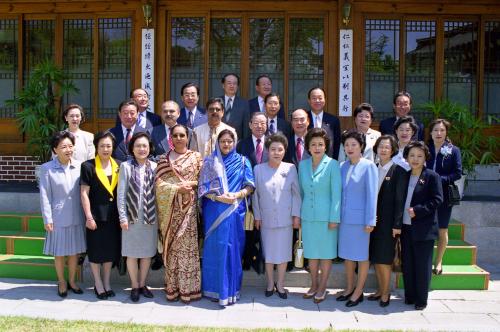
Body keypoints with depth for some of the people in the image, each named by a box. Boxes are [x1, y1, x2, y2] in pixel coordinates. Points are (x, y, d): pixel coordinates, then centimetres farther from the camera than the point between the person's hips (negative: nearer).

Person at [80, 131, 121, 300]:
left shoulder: (118, 166, 4)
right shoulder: (88, 166, -8)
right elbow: (84, 193, -9)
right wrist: (89, 217, -13)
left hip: (113, 215, 4)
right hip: (96, 215, -4)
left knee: (111, 248, 11)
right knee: (96, 249, 6)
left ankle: (106, 282, 25)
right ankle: (98, 283, 20)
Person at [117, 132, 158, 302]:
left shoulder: (154, 167, 2)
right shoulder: (126, 166, -3)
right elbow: (121, 194, -3)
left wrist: (159, 215, -2)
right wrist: (122, 217, -7)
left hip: (150, 217, 2)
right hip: (132, 217, -2)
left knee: (147, 253, 10)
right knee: (132, 253, 7)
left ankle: (142, 284, 25)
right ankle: (135, 286, 21)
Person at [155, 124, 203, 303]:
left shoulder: (196, 157, 7)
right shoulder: (163, 159, 9)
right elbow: (159, 183, 0)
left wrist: (191, 184, -13)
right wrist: (178, 188, -13)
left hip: (188, 206, -1)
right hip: (169, 207, 1)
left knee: (188, 245, -3)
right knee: (171, 246, 3)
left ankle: (188, 288, 5)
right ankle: (173, 288, 11)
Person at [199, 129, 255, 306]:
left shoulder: (242, 162, 8)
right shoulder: (209, 161, 6)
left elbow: (250, 186, 3)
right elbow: (204, 188, 0)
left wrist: (236, 195, -15)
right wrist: (219, 198, -15)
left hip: (235, 211, 1)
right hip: (214, 211, -1)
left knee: (233, 248, 3)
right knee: (215, 248, 2)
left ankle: (231, 289, 14)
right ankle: (214, 289, 12)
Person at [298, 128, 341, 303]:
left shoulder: (332, 165, -7)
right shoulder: (303, 165, 5)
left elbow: (336, 193, -9)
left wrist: (334, 218, -11)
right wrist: (299, 213, 9)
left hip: (326, 216, -4)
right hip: (308, 216, 4)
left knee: (326, 253, 6)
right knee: (311, 252, 11)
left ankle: (322, 287, 18)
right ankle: (314, 285, 25)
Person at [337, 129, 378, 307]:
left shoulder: (368, 166, -9)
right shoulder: (342, 167, 7)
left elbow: (372, 195, -11)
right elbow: (339, 193, 10)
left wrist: (370, 221, -13)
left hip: (360, 218, -5)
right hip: (344, 218, 5)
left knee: (362, 255, 6)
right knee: (346, 254, 14)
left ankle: (358, 291, 17)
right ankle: (349, 288, 28)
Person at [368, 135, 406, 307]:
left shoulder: (397, 170, -6)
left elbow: (399, 199, -9)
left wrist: (397, 224, -12)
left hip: (387, 221, -5)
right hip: (373, 220, 5)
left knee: (384, 258, -1)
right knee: (375, 257, 10)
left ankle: (386, 292, 13)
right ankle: (380, 289, 23)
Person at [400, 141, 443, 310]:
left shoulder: (432, 176, -5)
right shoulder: (404, 177, 11)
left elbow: (437, 200, -10)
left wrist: (418, 210, -18)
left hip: (424, 229, -5)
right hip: (406, 228, 5)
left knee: (422, 265, 3)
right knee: (407, 264, 11)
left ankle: (421, 299, 13)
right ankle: (409, 296, 23)